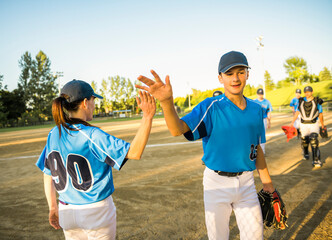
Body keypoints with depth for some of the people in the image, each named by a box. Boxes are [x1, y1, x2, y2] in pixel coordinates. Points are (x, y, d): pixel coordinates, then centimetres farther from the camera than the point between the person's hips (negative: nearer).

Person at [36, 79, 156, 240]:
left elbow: (47, 175, 5)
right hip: (98, 213, -5)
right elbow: (134, 152, -27)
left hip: (67, 212, 5)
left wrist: (53, 208, 15)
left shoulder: (53, 135, -2)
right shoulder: (92, 136, -21)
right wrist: (147, 117, -30)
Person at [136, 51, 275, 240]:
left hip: (246, 181, 4)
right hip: (217, 181, -3)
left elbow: (257, 148, 12)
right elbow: (178, 129, -30)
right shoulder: (211, 107, -14)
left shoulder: (256, 109, 2)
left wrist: (267, 181, 14)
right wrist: (167, 102, -49)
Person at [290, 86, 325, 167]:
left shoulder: (317, 102, -4)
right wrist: (292, 122, 5)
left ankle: (316, 160, -18)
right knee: (304, 141, 11)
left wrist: (323, 126, 12)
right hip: (303, 125, 3)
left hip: (314, 124, -3)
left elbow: (320, 115, 5)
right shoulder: (301, 101, 3)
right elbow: (297, 112, 10)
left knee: (314, 141, -18)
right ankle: (305, 154, 41)